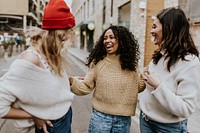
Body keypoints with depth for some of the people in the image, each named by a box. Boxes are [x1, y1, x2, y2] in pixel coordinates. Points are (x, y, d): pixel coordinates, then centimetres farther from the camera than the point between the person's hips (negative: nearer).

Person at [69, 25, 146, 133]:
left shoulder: (130, 63, -2)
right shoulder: (97, 62, -7)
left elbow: (139, 86, 7)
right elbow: (86, 86, -7)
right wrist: (71, 80, -21)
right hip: (100, 116, -1)